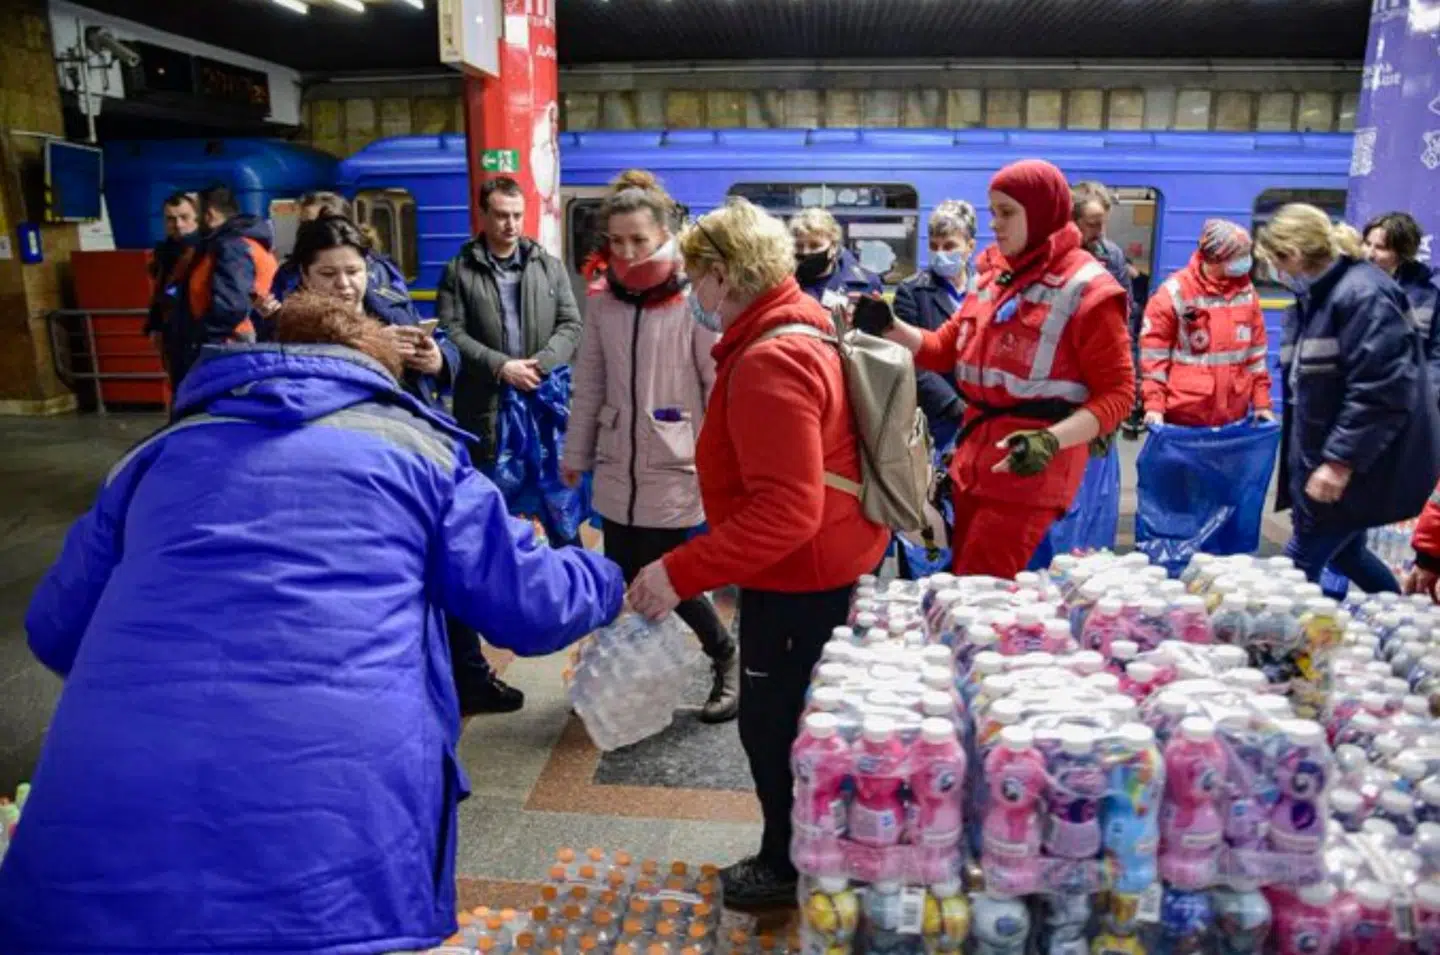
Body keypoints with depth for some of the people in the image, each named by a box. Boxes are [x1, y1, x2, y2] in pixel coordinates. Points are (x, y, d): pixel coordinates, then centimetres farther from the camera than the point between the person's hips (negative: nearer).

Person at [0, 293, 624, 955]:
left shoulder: (162, 451, 23)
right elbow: (529, 605, 12)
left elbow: (55, 629, 30)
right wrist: (604, 581, 34)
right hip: (334, 828, -2)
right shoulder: (413, 446, 14)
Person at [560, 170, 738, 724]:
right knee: (623, 579, 10)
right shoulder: (602, 301, 5)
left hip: (677, 469, -5)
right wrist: (577, 454, 16)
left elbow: (720, 384, -9)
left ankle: (727, 659, 25)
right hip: (618, 468, 5)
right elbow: (589, 385, 12)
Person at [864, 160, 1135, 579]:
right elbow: (943, 350, 17)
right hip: (973, 461, 8)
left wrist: (1051, 439, -27)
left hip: (1028, 470, -8)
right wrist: (891, 328, -1)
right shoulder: (993, 282, 14)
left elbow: (1116, 393, -12)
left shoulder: (1088, 291, -10)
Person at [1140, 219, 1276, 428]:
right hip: (1184, 415, -4)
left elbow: (1255, 350, 12)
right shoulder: (1174, 292, -9)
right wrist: (1154, 404, -13)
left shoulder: (1246, 291, 7)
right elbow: (1153, 351, -8)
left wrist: (1261, 401, 10)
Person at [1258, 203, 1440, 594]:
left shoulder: (1363, 294, -19)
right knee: (1343, 552, 20)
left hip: (1363, 465, -10)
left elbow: (1381, 390, -26)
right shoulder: (1314, 297, 12)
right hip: (1325, 458, 10)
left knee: (1301, 560, -5)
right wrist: (1311, 457, 17)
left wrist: (1341, 460, -25)